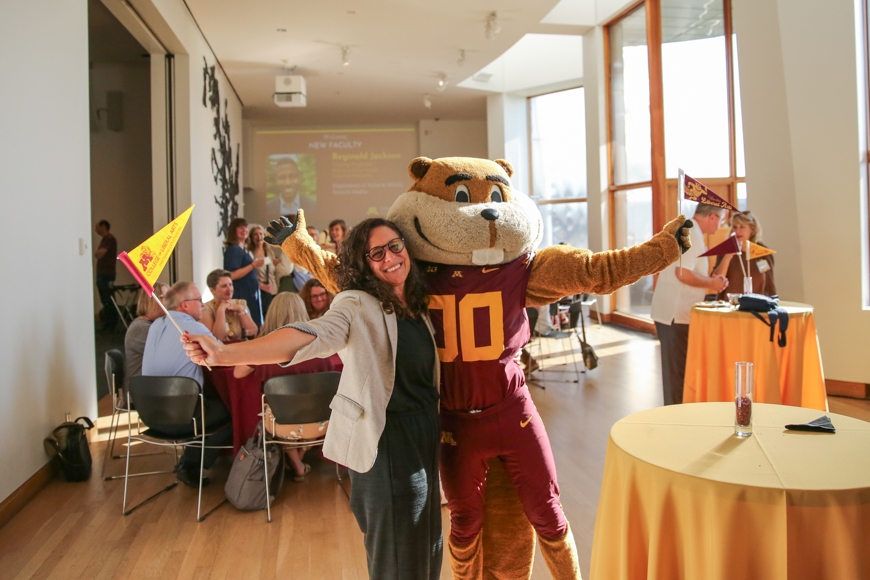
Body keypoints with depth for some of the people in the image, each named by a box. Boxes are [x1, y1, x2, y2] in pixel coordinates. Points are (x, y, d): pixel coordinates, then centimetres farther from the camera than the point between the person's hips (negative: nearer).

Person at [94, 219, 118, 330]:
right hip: (102, 274, 10)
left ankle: (111, 324, -2)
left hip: (107, 275, -10)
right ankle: (107, 323, 15)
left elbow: (99, 254, -20)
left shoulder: (109, 239, -12)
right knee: (105, 300, 11)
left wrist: (94, 253, -1)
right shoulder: (105, 239, 18)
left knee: (108, 300, -7)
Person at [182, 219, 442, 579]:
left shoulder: (418, 306, 7)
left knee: (425, 545, 20)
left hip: (425, 436, 7)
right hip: (386, 438, -7)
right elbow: (307, 336, -32)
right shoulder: (357, 305, -15)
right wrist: (223, 354, -44)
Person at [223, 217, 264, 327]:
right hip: (241, 296, -9)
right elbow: (232, 275, -22)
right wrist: (253, 265, -24)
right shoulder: (232, 250, -11)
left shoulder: (243, 250, 16)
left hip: (250, 295, 9)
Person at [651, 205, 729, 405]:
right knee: (677, 369, -2)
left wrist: (709, 280, 14)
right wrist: (711, 283, -10)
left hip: (674, 311, 10)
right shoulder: (692, 234, -17)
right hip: (676, 314, -10)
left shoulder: (686, 230, 16)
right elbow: (683, 274, -25)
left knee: (678, 368, 16)